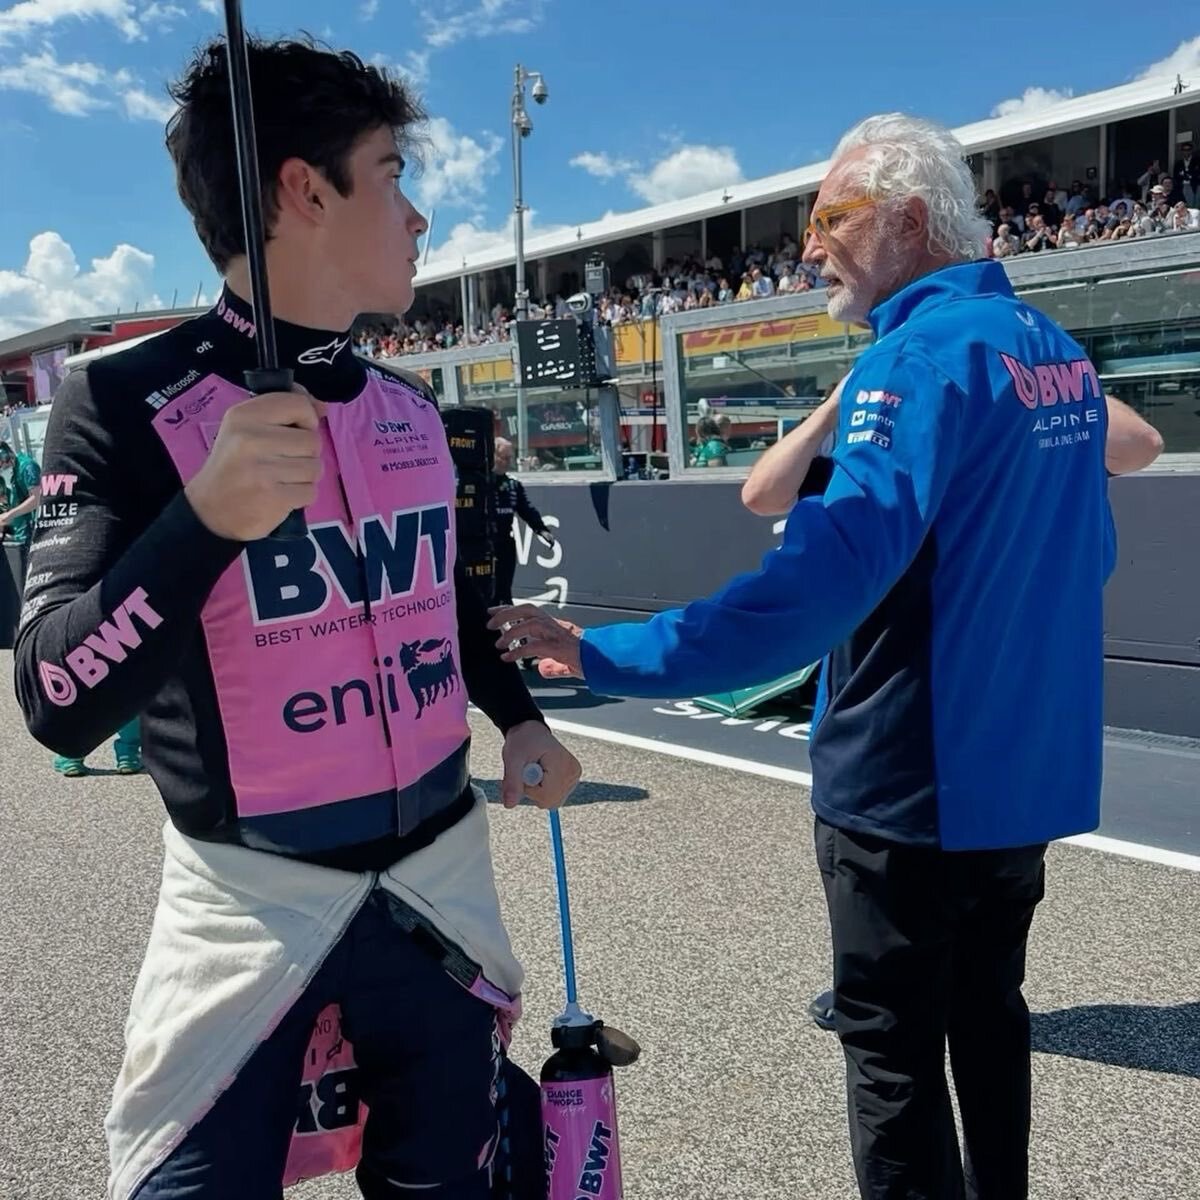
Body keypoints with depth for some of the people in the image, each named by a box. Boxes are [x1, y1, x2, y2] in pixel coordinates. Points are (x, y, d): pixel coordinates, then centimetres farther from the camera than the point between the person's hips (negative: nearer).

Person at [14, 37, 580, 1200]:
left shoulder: (412, 409, 4)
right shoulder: (128, 402, -13)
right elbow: (60, 706, -20)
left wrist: (517, 716, 12)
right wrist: (207, 514, -32)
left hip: (439, 876, 5)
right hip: (250, 898, -5)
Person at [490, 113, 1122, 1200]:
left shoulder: (927, 352, -20)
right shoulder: (1055, 348, 8)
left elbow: (832, 569, -33)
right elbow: (1087, 557, 17)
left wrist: (608, 656, -33)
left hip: (916, 783, -9)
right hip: (1029, 773, 9)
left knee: (893, 1051, 8)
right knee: (986, 1014, 24)